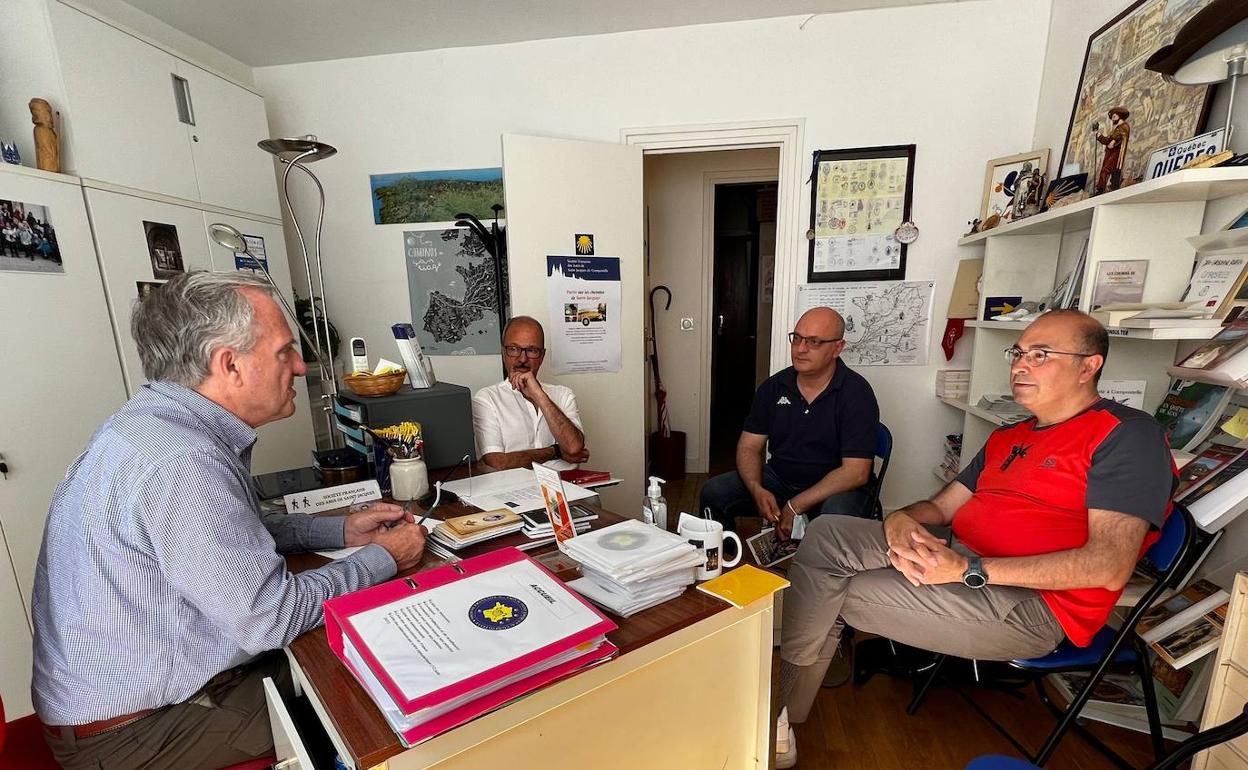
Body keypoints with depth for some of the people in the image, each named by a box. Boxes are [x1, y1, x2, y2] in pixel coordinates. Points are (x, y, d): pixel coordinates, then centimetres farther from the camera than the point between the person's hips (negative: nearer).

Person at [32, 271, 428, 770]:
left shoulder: (166, 420, -2)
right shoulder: (180, 463, -34)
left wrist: (342, 531, 0)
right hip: (134, 729, -8)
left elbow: (236, 530, 10)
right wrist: (383, 558, -15)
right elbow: (268, 618, -28)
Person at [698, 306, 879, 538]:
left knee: (837, 515, -37)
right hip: (778, 478, 4)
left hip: (835, 488, -4)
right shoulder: (774, 386, 0)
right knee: (713, 494, -14)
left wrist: (796, 506, -24)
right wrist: (757, 490, -19)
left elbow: (855, 472, -19)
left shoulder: (856, 393, -13)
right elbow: (749, 446, 1)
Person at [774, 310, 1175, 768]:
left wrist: (970, 570, -25)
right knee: (826, 534, -9)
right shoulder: (1007, 438, 21)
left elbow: (1109, 567, -17)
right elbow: (942, 507, 17)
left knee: (840, 595, -19)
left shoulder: (1128, 434, -6)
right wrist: (900, 520, -9)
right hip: (959, 561, 8)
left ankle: (780, 715, 1)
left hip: (1033, 603, -8)